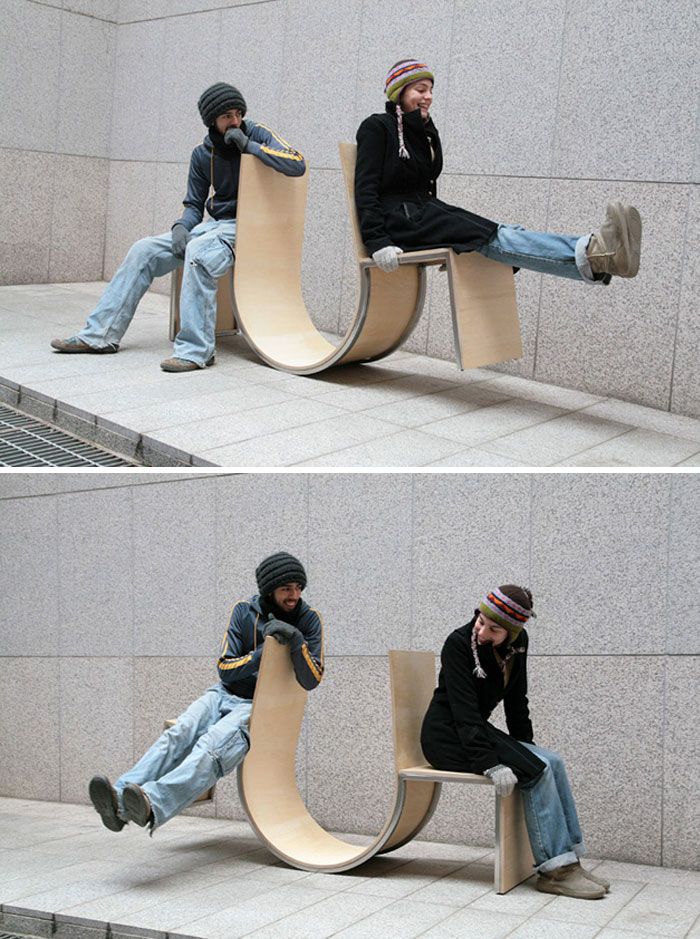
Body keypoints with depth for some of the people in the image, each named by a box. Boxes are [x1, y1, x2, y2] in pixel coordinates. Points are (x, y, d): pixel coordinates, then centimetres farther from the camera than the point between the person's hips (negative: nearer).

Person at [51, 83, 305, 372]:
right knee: (144, 250, -4)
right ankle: (101, 333, -2)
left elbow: (298, 166, -19)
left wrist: (249, 146, -20)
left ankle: (195, 349, -36)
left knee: (198, 252, -36)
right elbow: (193, 204, 15)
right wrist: (181, 227, -8)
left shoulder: (256, 134, -4)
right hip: (214, 224, 6)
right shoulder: (203, 154, 9)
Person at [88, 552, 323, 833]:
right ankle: (121, 797, -45)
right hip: (226, 693, 4)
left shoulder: (309, 620, -2)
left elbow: (311, 680, -9)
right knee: (178, 735, -27)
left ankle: (152, 805, -57)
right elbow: (225, 669, -1)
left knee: (214, 744, -34)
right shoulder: (245, 611, 2)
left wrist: (296, 641, -24)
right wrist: (265, 651, -15)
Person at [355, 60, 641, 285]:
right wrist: (377, 242, -24)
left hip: (425, 213, 7)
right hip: (398, 222, -7)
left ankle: (592, 252, -44)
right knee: (492, 239, -28)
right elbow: (366, 189, -11)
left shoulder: (426, 133, 19)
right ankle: (591, 258, -50)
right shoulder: (376, 128, -3)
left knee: (499, 233, -20)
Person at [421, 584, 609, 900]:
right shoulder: (458, 643, -18)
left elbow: (516, 701, 11)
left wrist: (525, 748, 2)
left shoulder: (517, 643, 1)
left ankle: (569, 861, -11)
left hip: (477, 731, 7)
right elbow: (464, 710, -23)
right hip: (446, 737, -7)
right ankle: (554, 869, -19)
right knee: (538, 770, -21)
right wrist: (490, 764, -30)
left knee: (553, 763, -12)